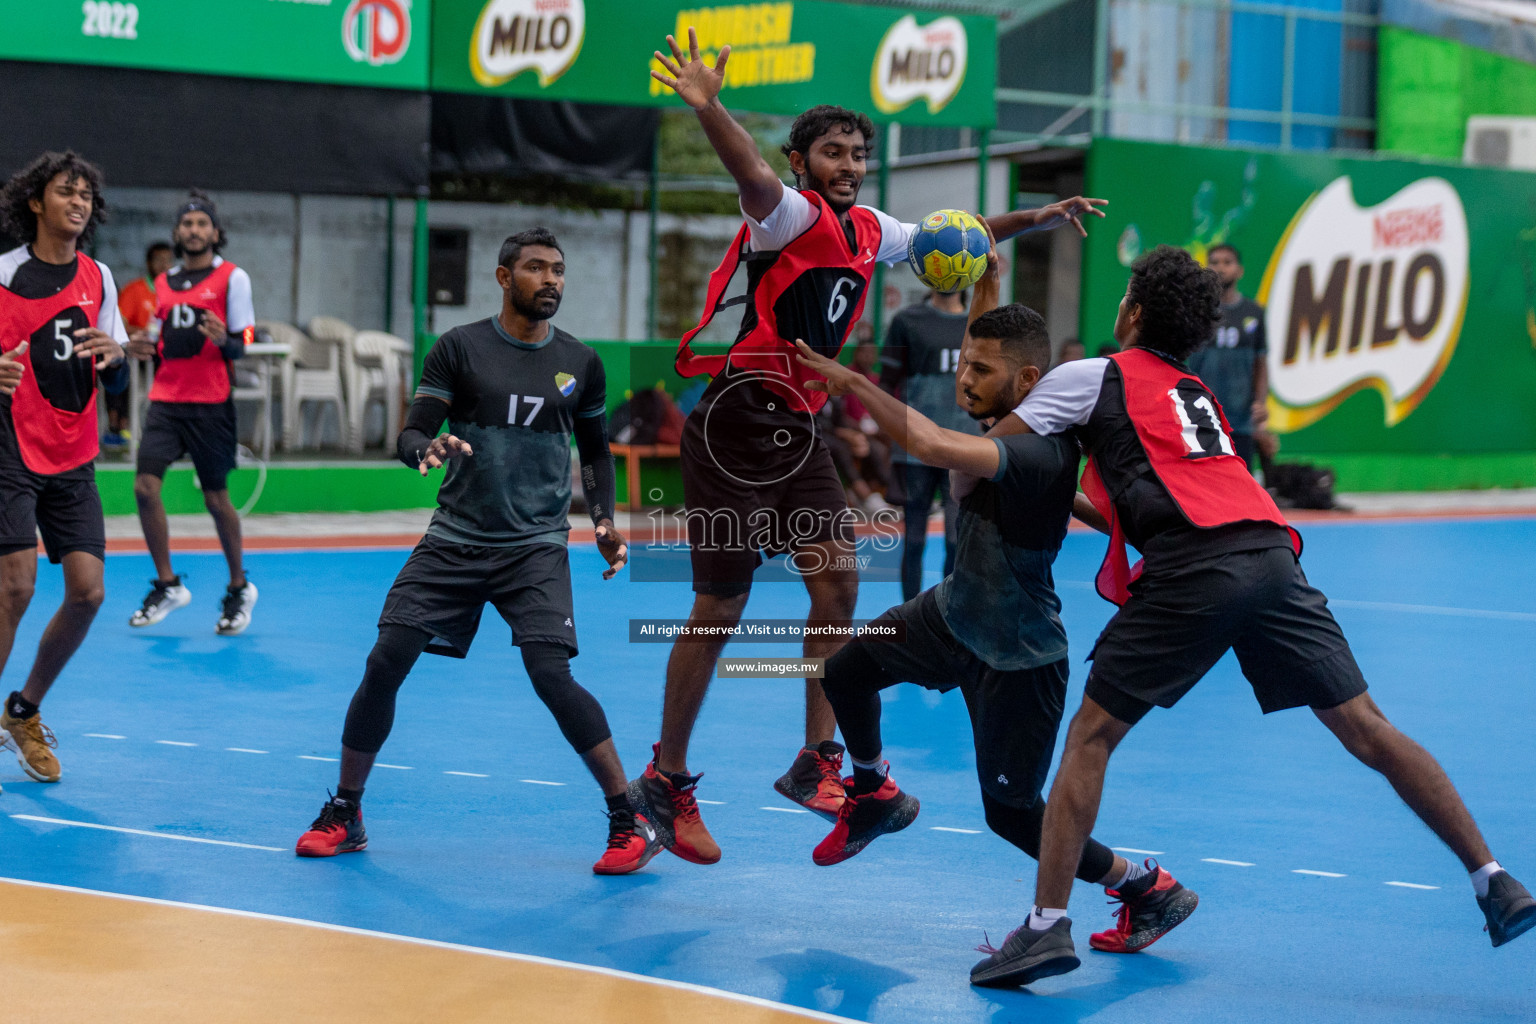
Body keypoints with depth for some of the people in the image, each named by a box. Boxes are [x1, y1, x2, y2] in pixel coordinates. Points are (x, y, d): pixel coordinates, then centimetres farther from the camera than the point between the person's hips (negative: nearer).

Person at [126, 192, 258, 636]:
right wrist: (142, 348, -1)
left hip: (210, 404, -4)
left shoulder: (232, 278, -1)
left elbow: (245, 345, -5)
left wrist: (224, 340, -27)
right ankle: (166, 585, 5)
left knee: (216, 499, 2)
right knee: (145, 487, -8)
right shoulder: (164, 282, 14)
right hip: (166, 399, 4)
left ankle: (239, 588, 21)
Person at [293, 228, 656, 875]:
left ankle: (631, 822, -10)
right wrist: (428, 448, -27)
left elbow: (596, 452, 20)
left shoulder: (580, 364, 6)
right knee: (385, 664, -8)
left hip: (536, 548, -1)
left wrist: (604, 520, 5)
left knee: (552, 677, -19)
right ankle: (344, 816, 10)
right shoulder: (459, 349, 0)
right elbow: (409, 435, -4)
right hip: (454, 540, 1)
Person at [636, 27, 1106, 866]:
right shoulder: (790, 214, -12)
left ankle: (815, 762, 1)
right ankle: (667, 778, 10)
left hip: (798, 431, 7)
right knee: (719, 610, -2)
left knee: (837, 580, -7)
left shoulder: (869, 231, 11)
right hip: (735, 425, -7)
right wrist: (707, 109, -54)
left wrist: (1031, 219, 23)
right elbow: (753, 176, -35)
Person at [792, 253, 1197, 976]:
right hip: (956, 613, 8)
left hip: (1017, 658, -8)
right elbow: (987, 345, 13)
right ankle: (875, 798, 34)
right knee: (846, 671, 7)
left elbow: (931, 447, -47)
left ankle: (1147, 890, 19)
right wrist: (986, 276, -2)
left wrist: (851, 383, -38)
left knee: (1013, 814, 1)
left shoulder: (1043, 454, -34)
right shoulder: (1008, 416, -7)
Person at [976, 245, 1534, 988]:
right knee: (1367, 730, 9)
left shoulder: (1091, 377, 13)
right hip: (1270, 555, 6)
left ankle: (1048, 924, -6)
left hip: (1191, 573, -6)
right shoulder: (1195, 393, 31)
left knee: (1090, 736, 2)